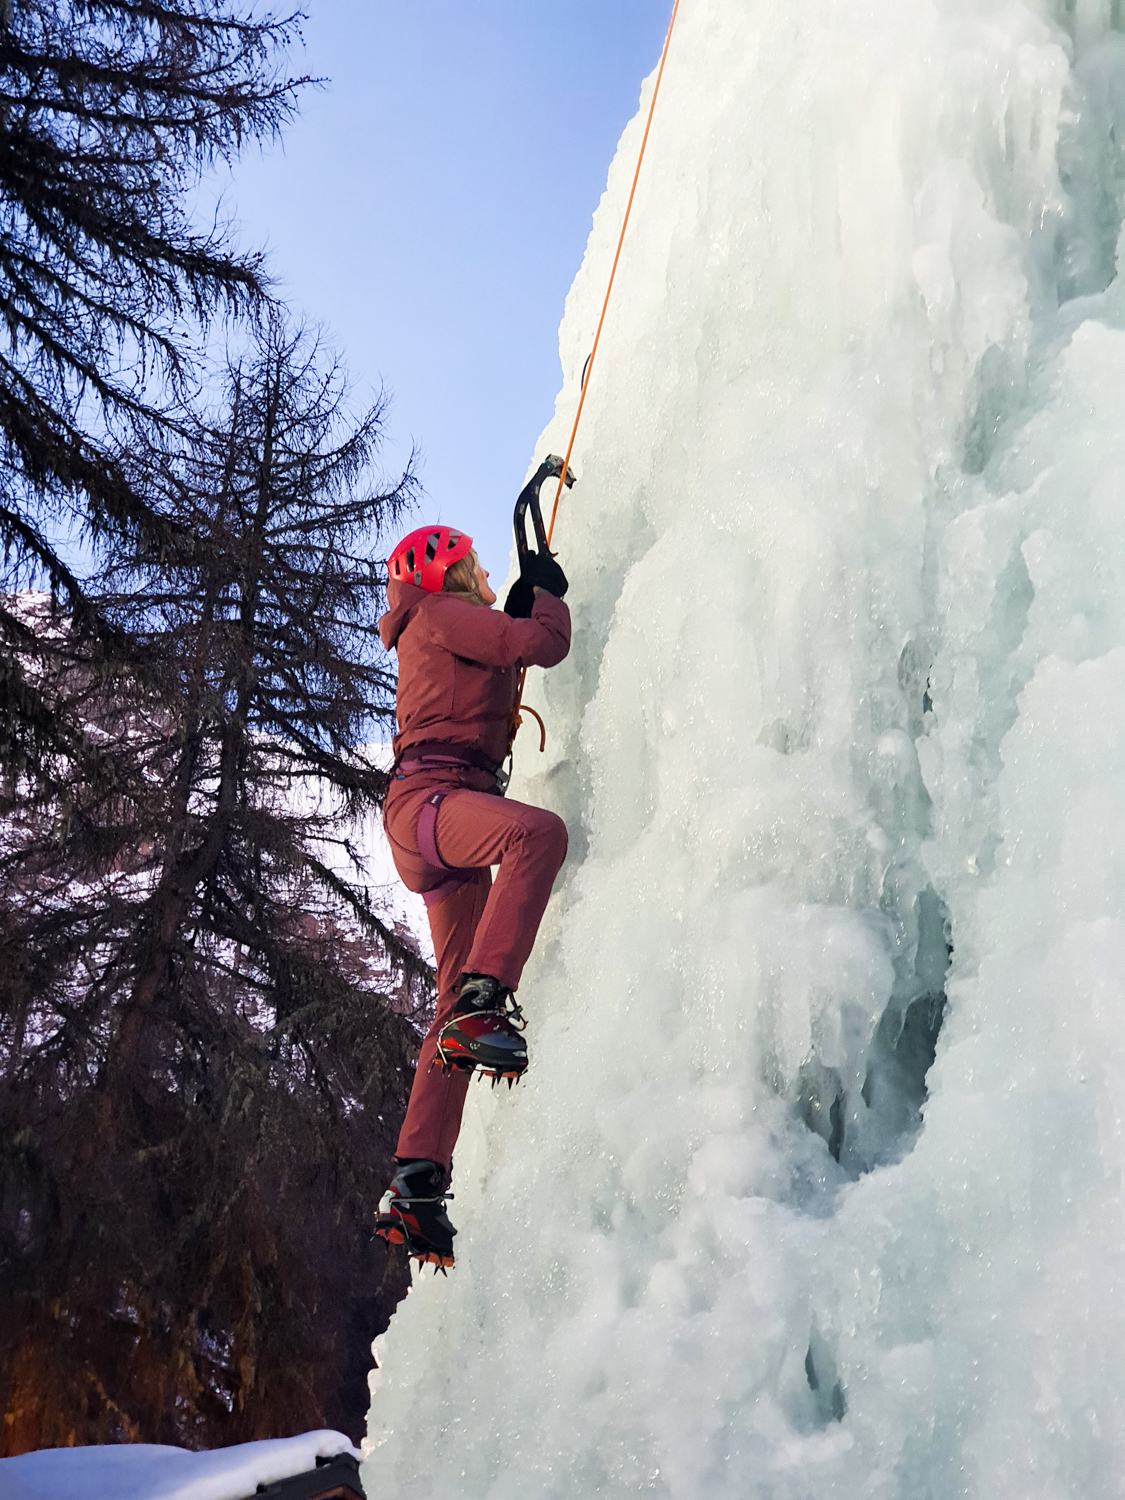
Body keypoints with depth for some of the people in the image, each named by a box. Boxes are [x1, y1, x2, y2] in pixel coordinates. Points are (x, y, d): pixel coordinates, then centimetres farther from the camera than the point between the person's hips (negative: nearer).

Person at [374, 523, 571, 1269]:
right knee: (539, 831, -38)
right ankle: (484, 1003, -46)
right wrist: (549, 591, 15)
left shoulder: (455, 634, 32)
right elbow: (545, 644, -4)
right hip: (430, 794, -9)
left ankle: (416, 1184, -4)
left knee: (457, 1001, 0)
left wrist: (524, 600, 35)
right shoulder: (440, 615, 5)